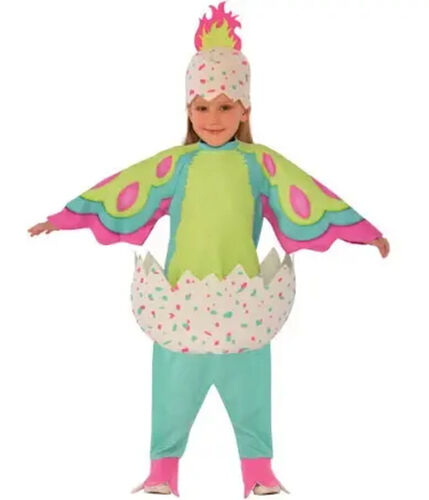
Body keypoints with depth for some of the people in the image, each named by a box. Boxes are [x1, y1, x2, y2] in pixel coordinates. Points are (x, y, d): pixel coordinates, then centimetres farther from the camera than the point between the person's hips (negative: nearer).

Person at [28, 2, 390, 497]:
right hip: (182, 302, 0)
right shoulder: (175, 164, -1)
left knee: (249, 389, 13)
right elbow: (121, 191, 2)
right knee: (174, 389, 10)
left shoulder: (260, 162, -1)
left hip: (243, 302, 0)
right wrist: (61, 219, 4)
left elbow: (308, 197, 1)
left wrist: (366, 231, 2)